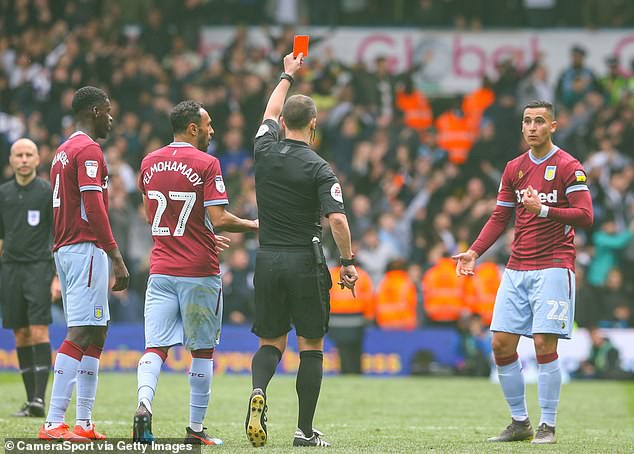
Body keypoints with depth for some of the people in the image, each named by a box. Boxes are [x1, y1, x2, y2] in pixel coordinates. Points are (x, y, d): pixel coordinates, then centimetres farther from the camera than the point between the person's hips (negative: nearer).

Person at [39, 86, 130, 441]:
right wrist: (117, 258, -18)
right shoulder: (88, 150, -10)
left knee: (96, 332, 13)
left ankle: (84, 423, 10)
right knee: (81, 333, -13)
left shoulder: (63, 152, 20)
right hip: (87, 249, -10)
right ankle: (54, 424, -19)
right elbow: (94, 208, -18)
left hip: (64, 250, 10)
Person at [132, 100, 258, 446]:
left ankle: (144, 403, -26)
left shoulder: (149, 163, 9)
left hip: (161, 271, 4)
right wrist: (255, 226, 2)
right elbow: (220, 219, -15)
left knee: (155, 346, 0)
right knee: (202, 351, 7)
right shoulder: (206, 164, -9)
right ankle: (196, 428, 11)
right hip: (199, 272, -4)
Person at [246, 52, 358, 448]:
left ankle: (259, 391, -19)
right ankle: (306, 431, 3)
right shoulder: (319, 168, -10)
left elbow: (271, 113, 23)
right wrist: (348, 261, -7)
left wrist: (287, 76, 38)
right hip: (306, 263, -4)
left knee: (271, 342, 12)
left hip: (268, 262, 4)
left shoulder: (266, 152, 2)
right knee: (311, 345, 5)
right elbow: (337, 219, -18)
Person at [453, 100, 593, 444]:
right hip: (517, 269, 6)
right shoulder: (514, 168, 13)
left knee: (544, 345, -11)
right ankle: (520, 422, 12)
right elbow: (499, 217, 17)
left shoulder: (568, 167, -4)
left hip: (553, 267, -6)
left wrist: (543, 209, -22)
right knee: (501, 345, 0)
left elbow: (584, 216, -12)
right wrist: (474, 252, 5)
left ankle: (548, 426, -2)